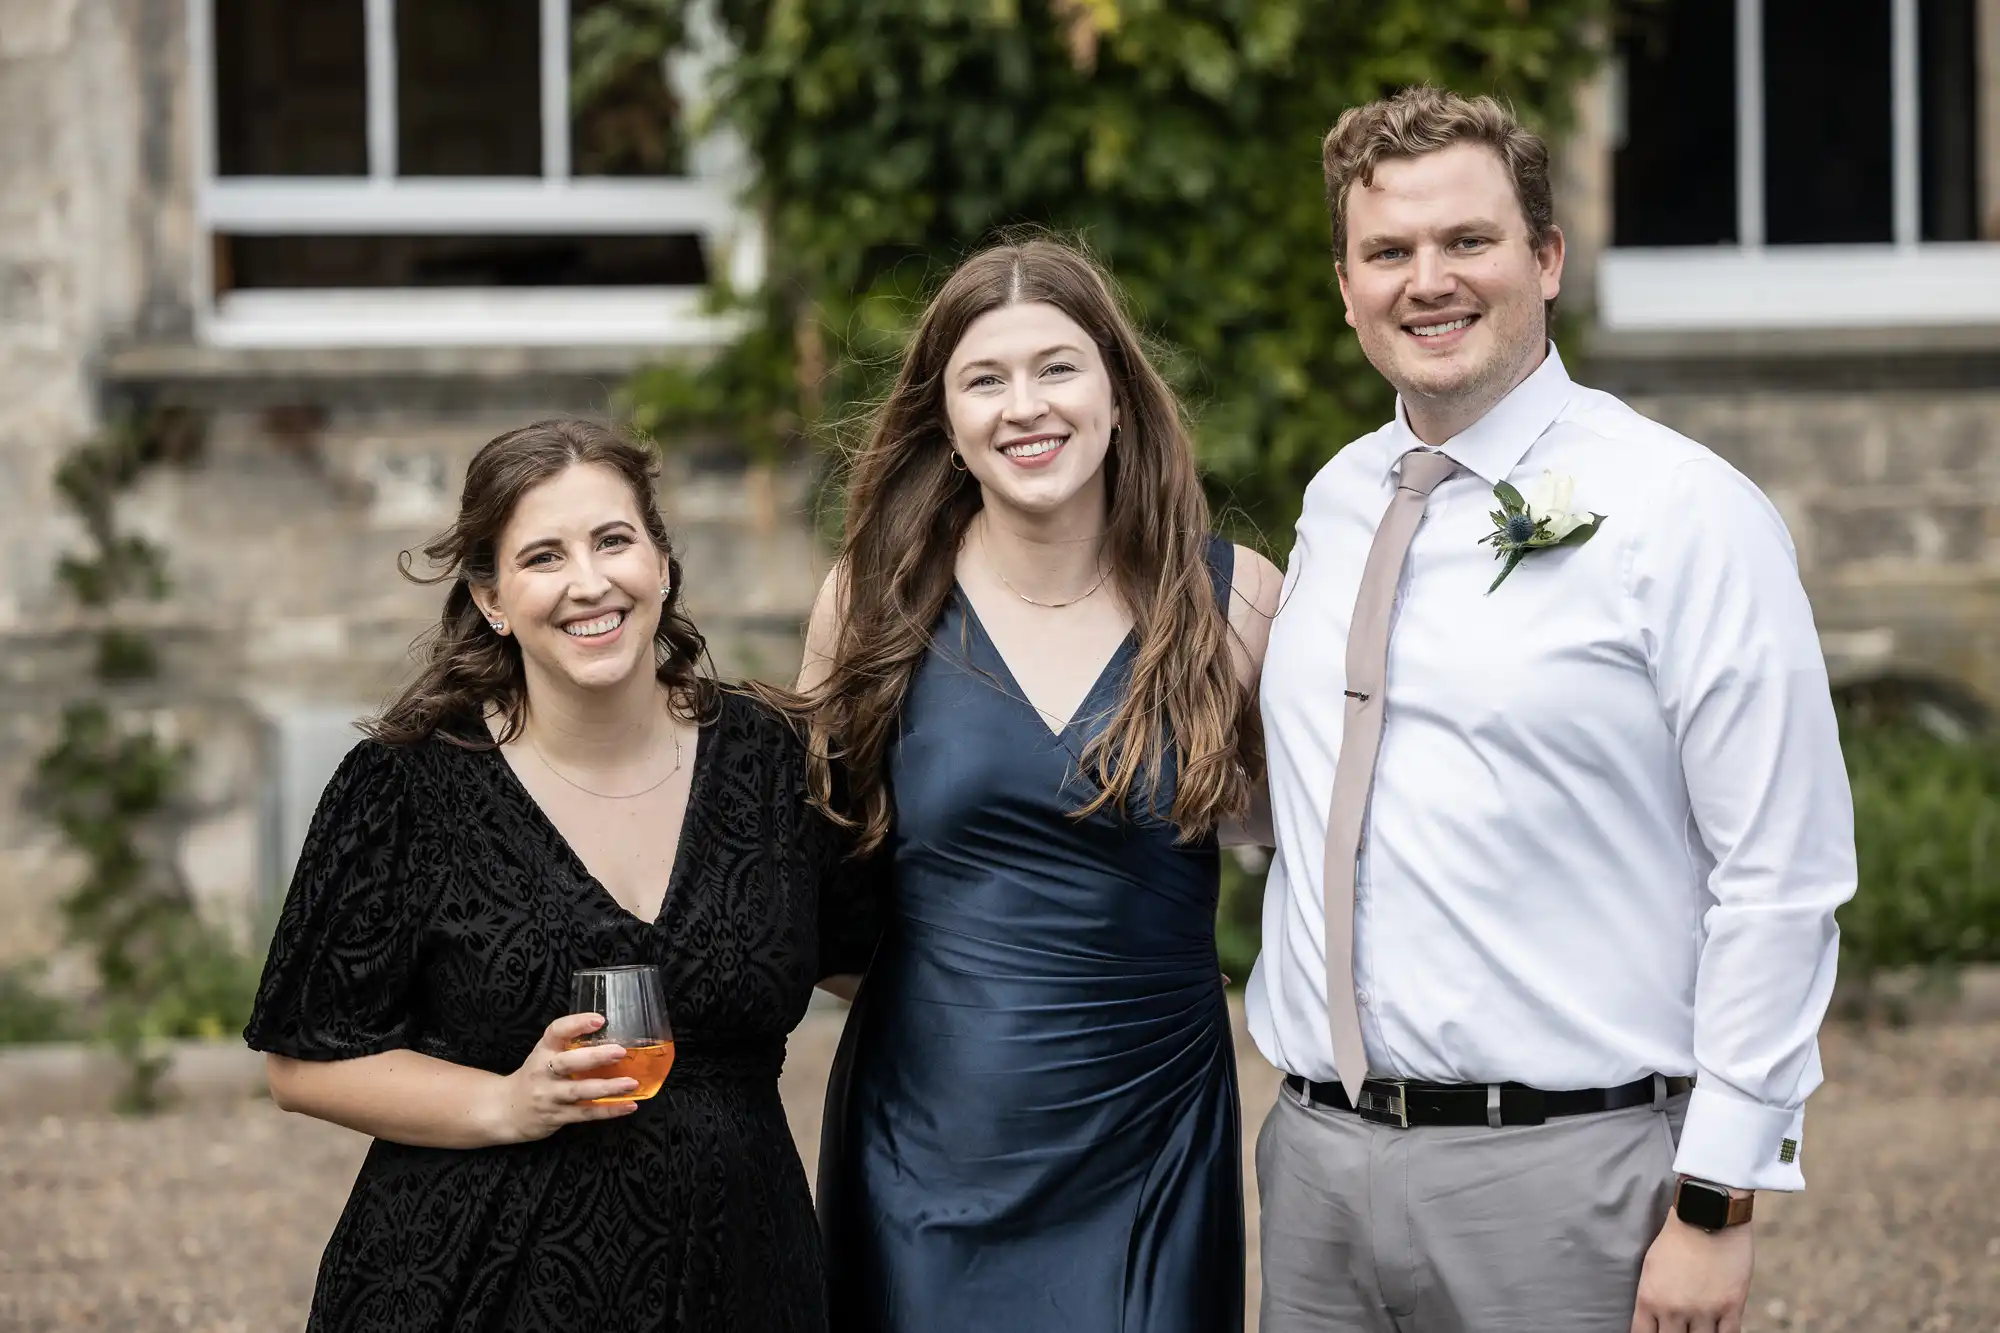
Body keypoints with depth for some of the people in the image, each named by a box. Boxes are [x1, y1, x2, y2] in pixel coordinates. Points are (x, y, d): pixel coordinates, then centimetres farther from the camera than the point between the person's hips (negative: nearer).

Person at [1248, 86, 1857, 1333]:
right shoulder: (1336, 504, 11)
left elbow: (1781, 882, -11)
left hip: (1561, 1178, -5)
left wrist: (1718, 1203, -13)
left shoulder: (1686, 514, -8)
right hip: (1318, 1157, 5)